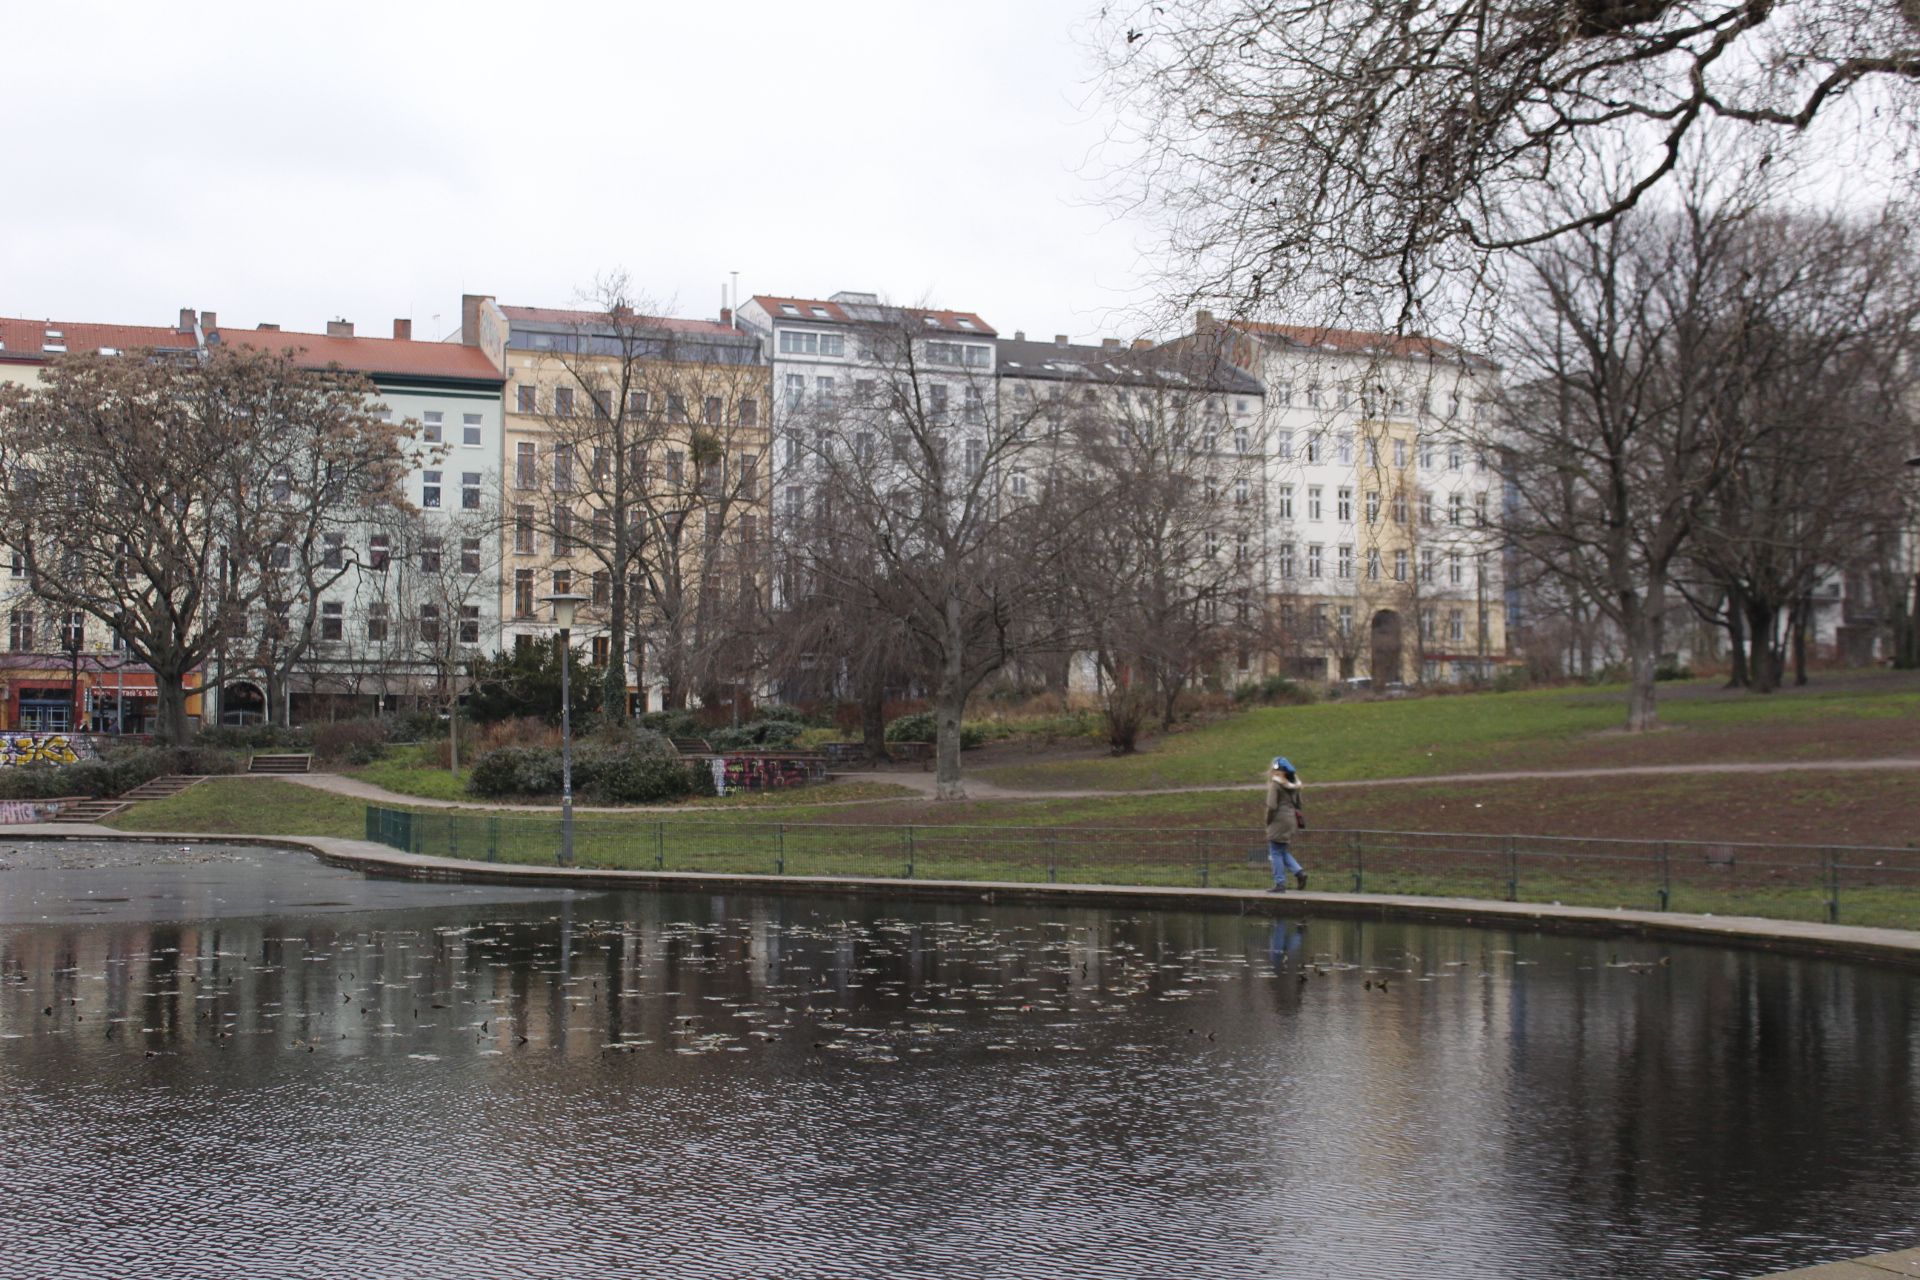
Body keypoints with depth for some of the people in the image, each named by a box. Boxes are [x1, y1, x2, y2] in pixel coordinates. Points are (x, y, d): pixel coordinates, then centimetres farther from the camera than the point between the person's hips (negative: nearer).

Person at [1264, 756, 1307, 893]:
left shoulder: (1275, 784, -13)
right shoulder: (1294, 784, 10)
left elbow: (1271, 806, -17)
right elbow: (1298, 804, 15)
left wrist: (1268, 822, -6)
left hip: (1279, 820, -8)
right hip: (1292, 819, 8)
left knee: (1276, 852, 1)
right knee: (1283, 851, 19)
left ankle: (1280, 884, 1)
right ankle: (1299, 872, 2)